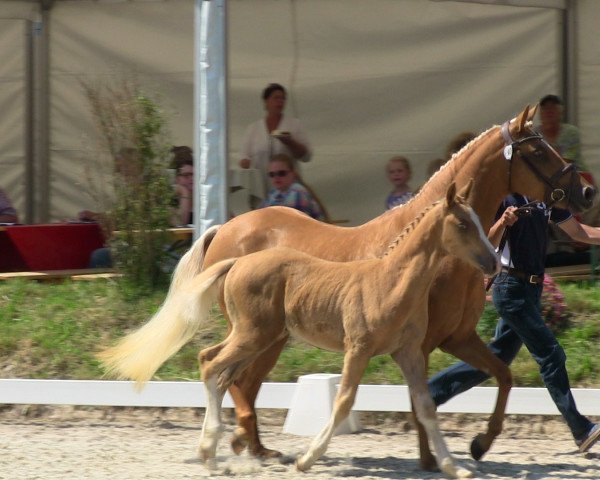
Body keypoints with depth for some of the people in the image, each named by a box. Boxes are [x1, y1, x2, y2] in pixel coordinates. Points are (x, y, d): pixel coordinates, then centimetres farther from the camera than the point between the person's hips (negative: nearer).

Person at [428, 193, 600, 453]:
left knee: (495, 358, 13)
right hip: (512, 286, -9)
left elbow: (579, 232, 20)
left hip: (531, 289, 9)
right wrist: (502, 222, -31)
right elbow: (487, 245, -14)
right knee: (551, 354, -8)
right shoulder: (505, 196, -12)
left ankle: (430, 393, 21)